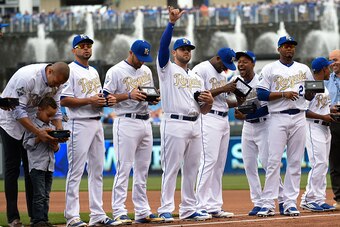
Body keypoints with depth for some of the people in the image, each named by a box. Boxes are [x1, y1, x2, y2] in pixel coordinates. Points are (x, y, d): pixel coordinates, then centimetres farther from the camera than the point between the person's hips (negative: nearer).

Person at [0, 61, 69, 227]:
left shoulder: (57, 81, -11)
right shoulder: (28, 77, -32)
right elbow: (17, 111, -31)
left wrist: (60, 131, -18)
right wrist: (38, 132, -37)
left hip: (31, 122, 6)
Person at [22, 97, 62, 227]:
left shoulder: (51, 127, 16)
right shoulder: (32, 125, -4)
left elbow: (56, 149, 21)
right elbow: (26, 144, -10)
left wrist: (55, 146, -2)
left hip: (49, 166, 7)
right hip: (37, 165, -6)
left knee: (46, 195, 8)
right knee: (39, 195, -9)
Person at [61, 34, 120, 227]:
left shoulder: (94, 72, 19)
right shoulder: (70, 70, -7)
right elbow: (64, 100, -14)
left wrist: (108, 100, 5)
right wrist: (89, 100, -20)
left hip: (97, 123, 8)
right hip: (79, 124, -8)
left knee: (97, 170, 9)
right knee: (76, 171, -6)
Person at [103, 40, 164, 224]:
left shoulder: (146, 71, 15)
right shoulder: (116, 71, -6)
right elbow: (106, 97, -10)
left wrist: (154, 98, -1)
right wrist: (129, 95, -21)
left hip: (145, 122, 7)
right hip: (126, 122, -7)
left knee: (143, 169, 9)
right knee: (124, 168, -9)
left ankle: (142, 212, 13)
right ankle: (119, 212, -8)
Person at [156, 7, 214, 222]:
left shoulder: (197, 77, 21)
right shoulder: (167, 69, 5)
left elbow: (203, 110, 19)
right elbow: (163, 45, -14)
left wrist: (209, 102, -4)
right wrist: (172, 23, -24)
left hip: (195, 125, 6)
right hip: (174, 124, -6)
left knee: (192, 169, 8)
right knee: (171, 168, -7)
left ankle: (188, 209, 13)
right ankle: (166, 209, -6)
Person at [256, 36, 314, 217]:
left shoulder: (304, 69, 15)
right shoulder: (269, 69, 4)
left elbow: (309, 96, 15)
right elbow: (261, 94, -4)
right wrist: (283, 94, -14)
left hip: (298, 118, 3)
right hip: (278, 118, -3)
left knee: (295, 162, 2)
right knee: (274, 161, -8)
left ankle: (290, 202, 6)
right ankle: (268, 204, -8)